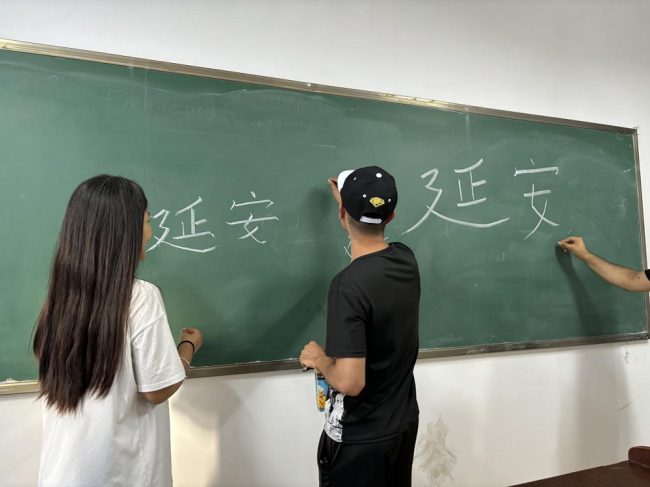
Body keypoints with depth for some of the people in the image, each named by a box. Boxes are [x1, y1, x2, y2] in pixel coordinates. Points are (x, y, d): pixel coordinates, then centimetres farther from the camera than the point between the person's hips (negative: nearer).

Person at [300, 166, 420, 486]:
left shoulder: (348, 284, -29)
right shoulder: (407, 260, -7)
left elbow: (349, 382, -30)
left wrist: (319, 359, -9)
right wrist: (346, 198, 30)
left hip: (360, 437, -7)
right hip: (404, 422, 7)